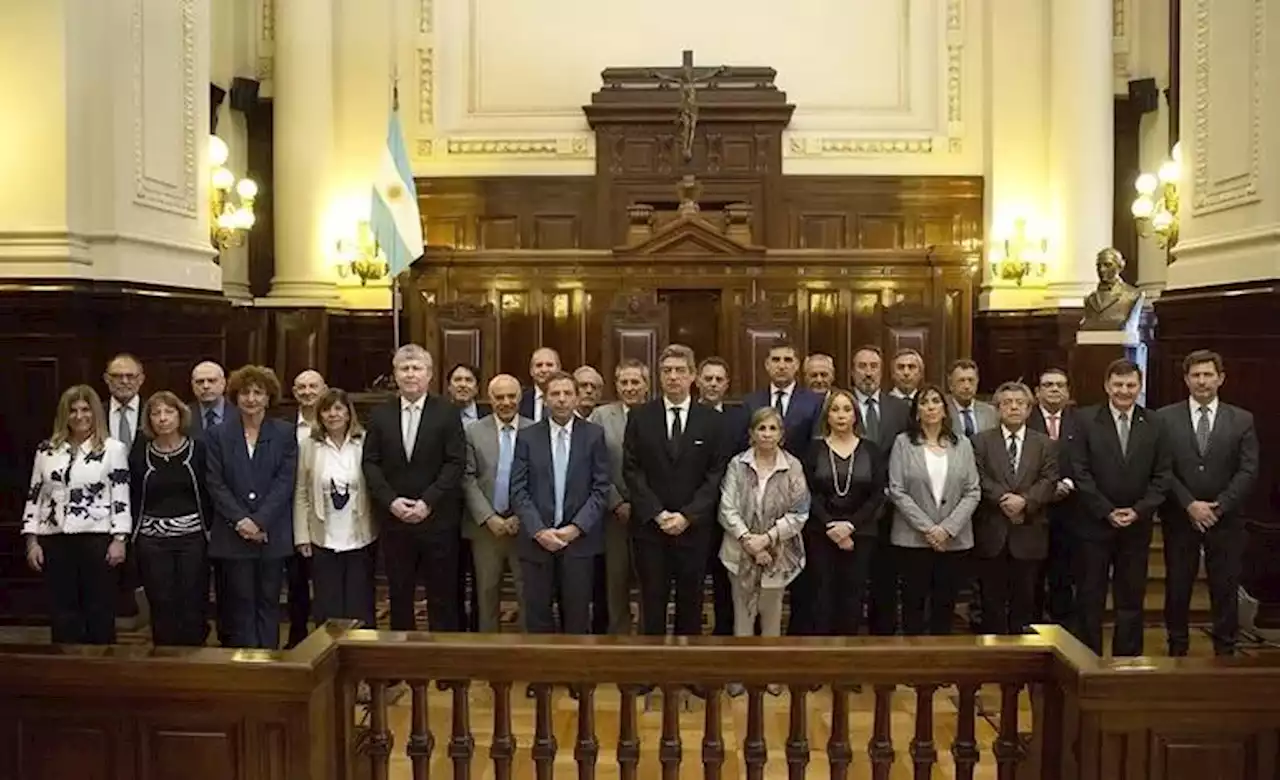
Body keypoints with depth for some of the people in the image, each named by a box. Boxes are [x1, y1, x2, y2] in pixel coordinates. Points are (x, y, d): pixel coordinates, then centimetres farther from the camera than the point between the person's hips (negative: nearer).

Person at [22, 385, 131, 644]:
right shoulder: (46, 450, 10)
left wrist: (119, 539, -10)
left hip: (97, 538, -3)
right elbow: (34, 496, 11)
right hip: (54, 540, 3)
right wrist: (31, 540, 5)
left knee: (100, 611, 4)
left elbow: (121, 496, -3)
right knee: (61, 612, 8)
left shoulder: (113, 448, 0)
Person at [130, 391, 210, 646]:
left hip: (192, 538, -1)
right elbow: (133, 500, 7)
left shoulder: (198, 450, 1)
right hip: (152, 541, 1)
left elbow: (210, 494, 1)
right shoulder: (139, 455, 6)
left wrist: (210, 530, -6)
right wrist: (132, 536, 1)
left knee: (193, 605, 0)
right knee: (162, 607, 4)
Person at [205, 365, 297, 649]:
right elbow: (215, 483, -1)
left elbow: (285, 481, -4)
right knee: (240, 604, 3)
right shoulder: (218, 434, 5)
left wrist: (260, 521, -13)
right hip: (233, 534, 0)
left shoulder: (285, 433, 4)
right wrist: (240, 520, -13)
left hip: (272, 534, 0)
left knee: (268, 602, 6)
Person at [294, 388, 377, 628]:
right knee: (328, 610, 6)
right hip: (323, 541, 1)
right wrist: (302, 536, -2)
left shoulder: (365, 443, -1)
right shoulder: (308, 446, 2)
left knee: (360, 609, 5)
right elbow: (300, 495, 3)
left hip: (361, 539, -1)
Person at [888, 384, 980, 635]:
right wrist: (927, 528, -12)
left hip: (955, 539, 2)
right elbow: (897, 492, -5)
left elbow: (973, 492, 2)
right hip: (913, 538, -2)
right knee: (914, 603, 4)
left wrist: (947, 528, -10)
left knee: (945, 605, 7)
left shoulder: (962, 444, 7)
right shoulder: (903, 443, 1)